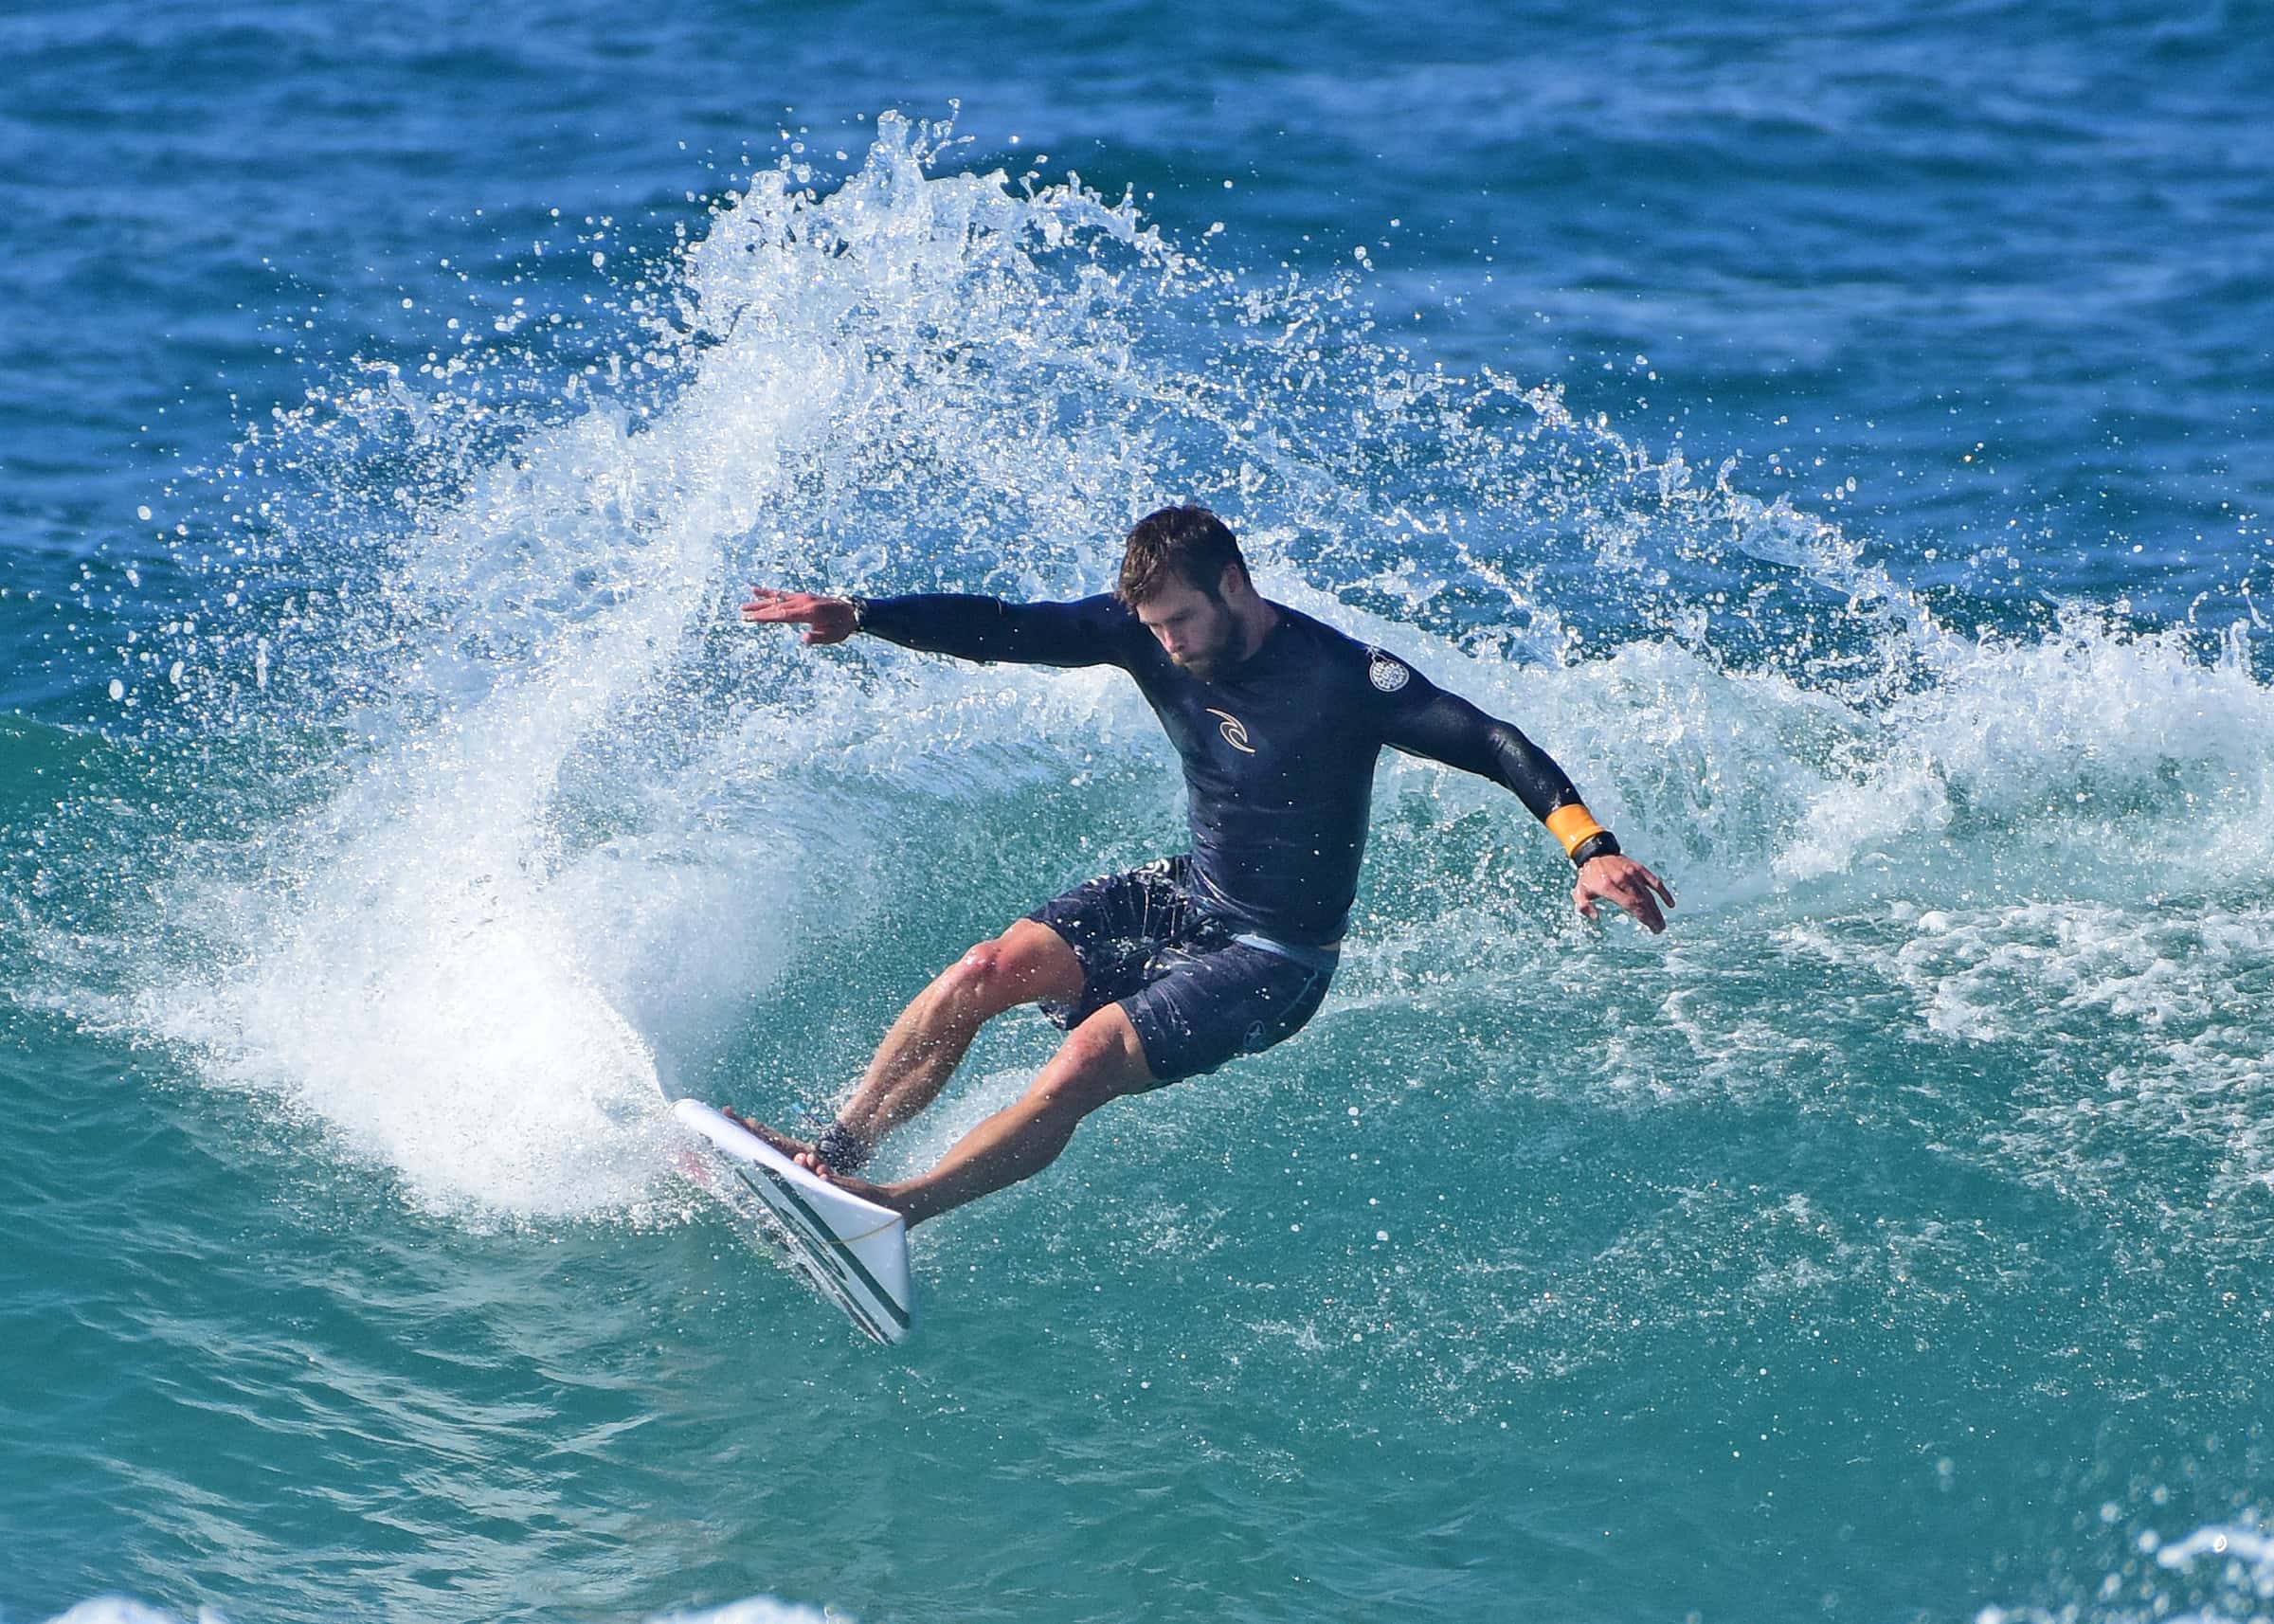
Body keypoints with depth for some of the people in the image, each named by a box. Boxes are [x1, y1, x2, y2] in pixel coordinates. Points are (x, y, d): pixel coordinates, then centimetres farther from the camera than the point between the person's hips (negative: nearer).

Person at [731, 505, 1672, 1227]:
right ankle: (836, 1152, -9)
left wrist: (1590, 847, -40)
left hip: (1271, 962, -6)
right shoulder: (1148, 634, -7)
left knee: (1089, 1057, -24)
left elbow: (1494, 747, -26)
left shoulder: (1344, 678, -23)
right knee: (986, 970, -14)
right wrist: (858, 617, -17)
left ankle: (898, 1210, -22)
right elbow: (1003, 630, -7)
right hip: (1181, 899, 6)